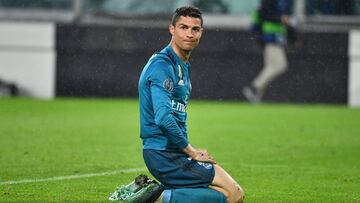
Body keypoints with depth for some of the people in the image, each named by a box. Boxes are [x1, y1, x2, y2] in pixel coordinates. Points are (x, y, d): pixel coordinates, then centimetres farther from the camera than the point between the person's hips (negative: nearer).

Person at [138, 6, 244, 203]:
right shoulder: (162, 65, -15)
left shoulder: (184, 67, 17)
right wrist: (191, 152, -15)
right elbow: (163, 118, -25)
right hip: (163, 154, -10)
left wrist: (190, 150, 12)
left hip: (174, 151, 10)